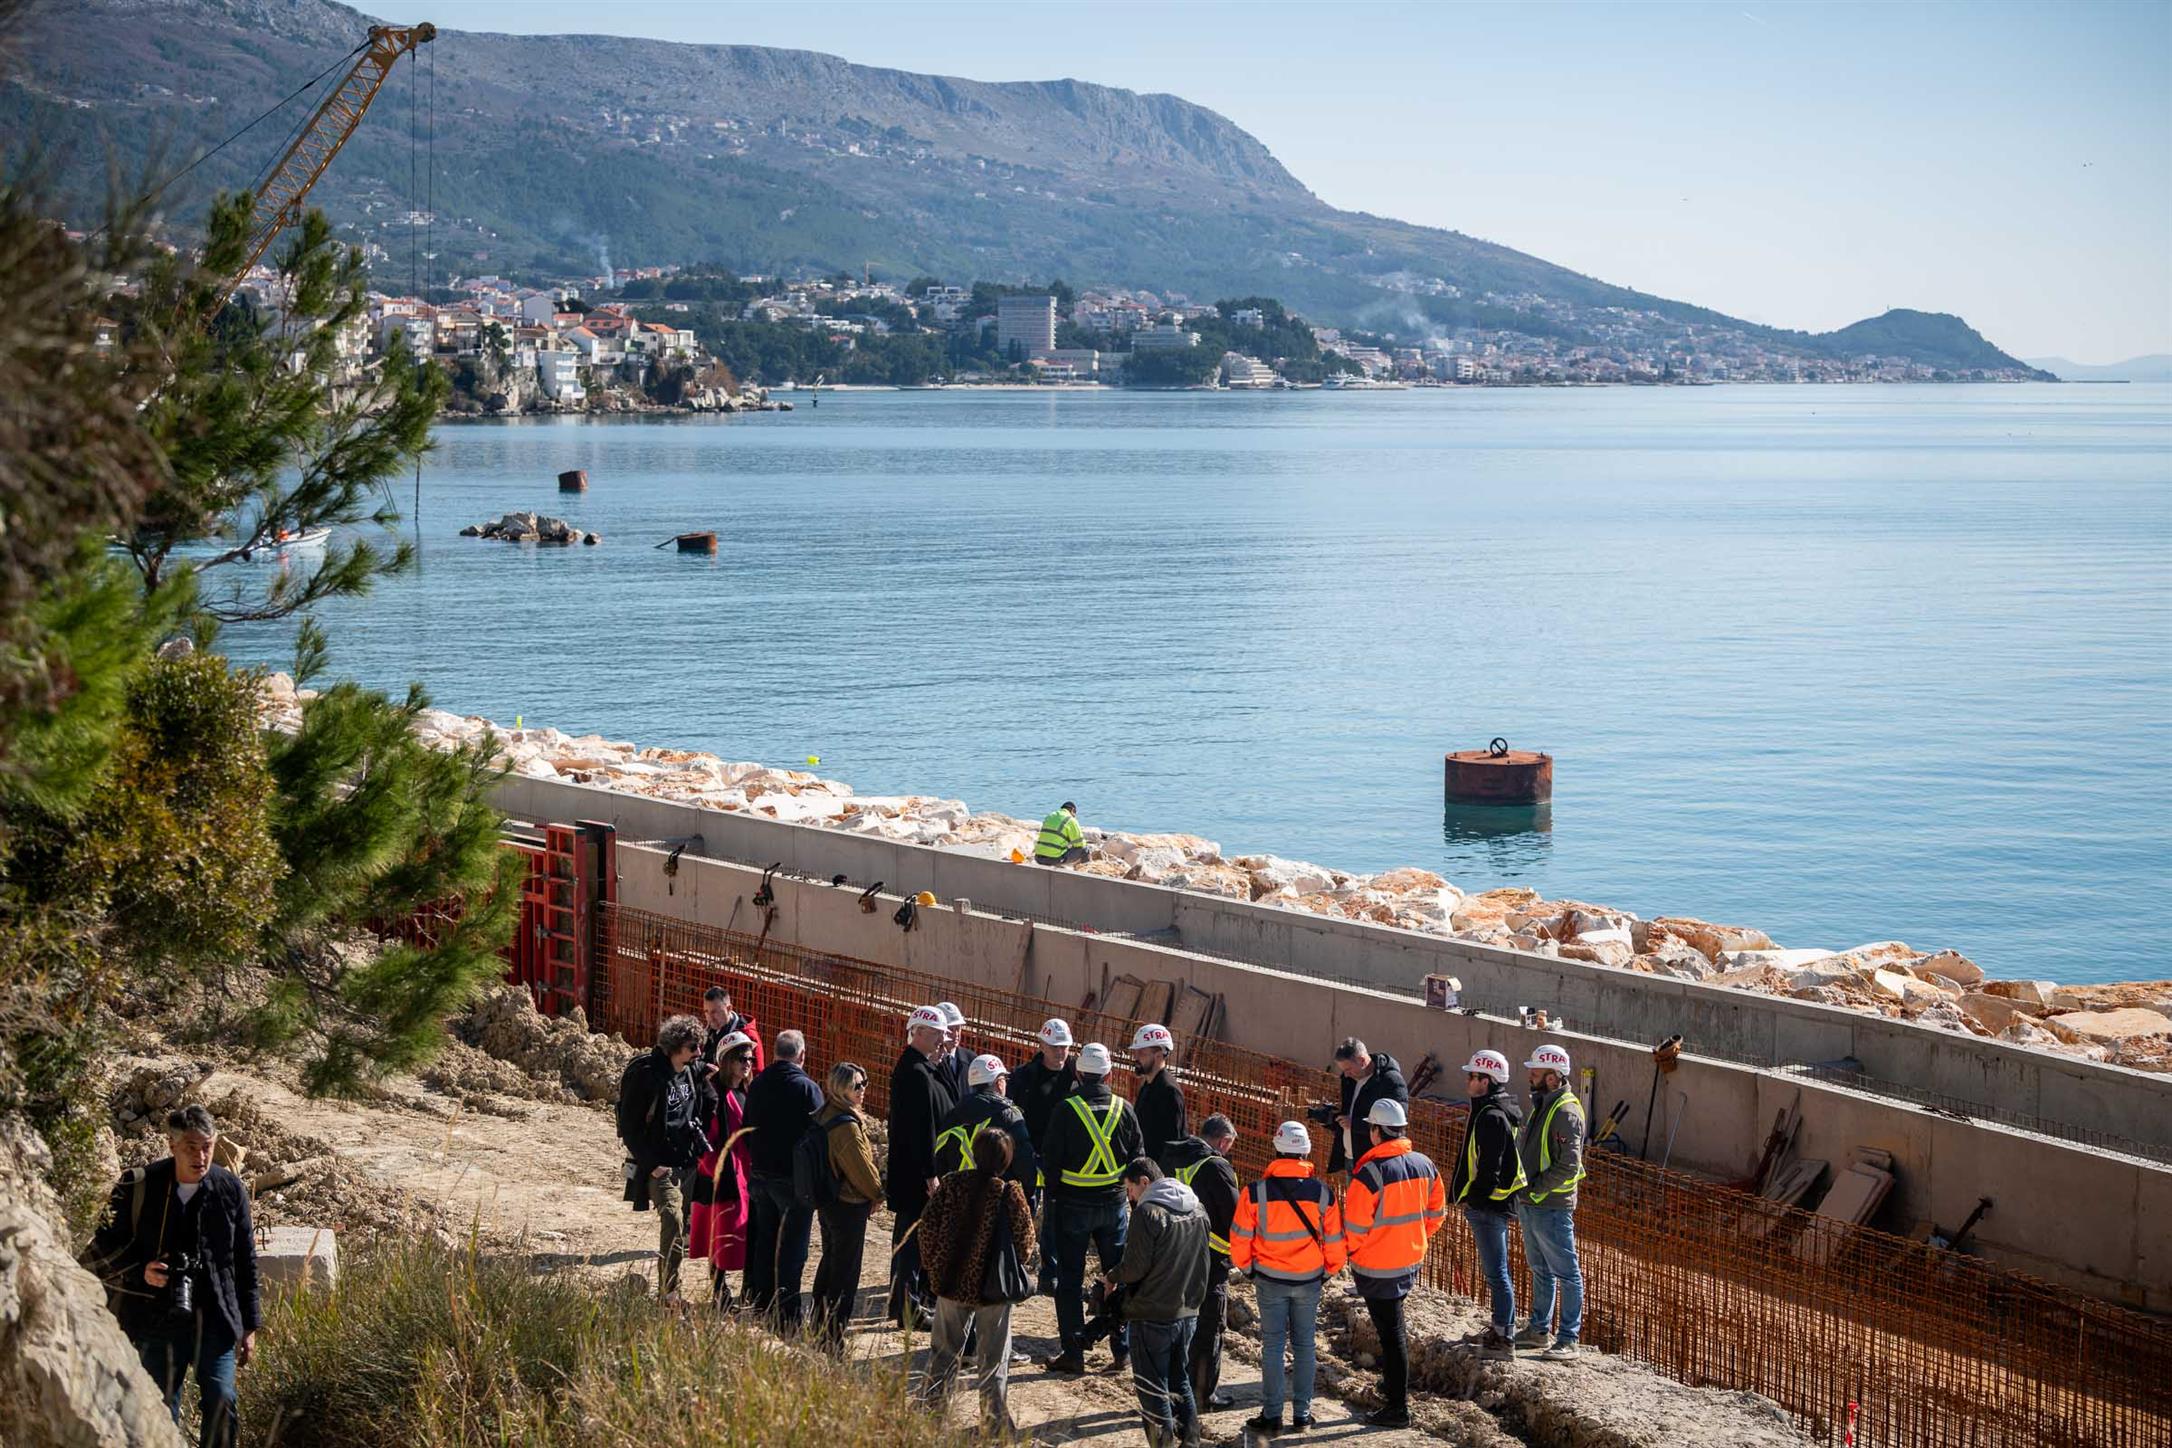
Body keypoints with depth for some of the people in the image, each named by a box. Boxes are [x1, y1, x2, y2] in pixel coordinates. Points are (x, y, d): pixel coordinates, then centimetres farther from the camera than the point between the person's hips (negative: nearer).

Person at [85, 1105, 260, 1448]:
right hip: (158, 1321, -1)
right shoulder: (138, 1187, -7)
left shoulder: (230, 1190, -1)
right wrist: (140, 1273, -18)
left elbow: (245, 1262, 7)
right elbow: (103, 1250, 2)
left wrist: (249, 1325, 8)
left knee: (222, 1409, -3)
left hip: (216, 1321, 1)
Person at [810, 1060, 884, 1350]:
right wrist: (877, 1194, 0)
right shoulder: (847, 1126, -25)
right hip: (849, 1204, -9)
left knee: (830, 1260, 22)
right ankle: (834, 1334, 5)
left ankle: (821, 1324, 32)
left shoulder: (823, 1117, 4)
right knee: (846, 1270, 0)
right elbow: (862, 1166, -20)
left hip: (826, 1202, 9)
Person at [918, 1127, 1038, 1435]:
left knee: (944, 1351, 18)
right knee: (993, 1357, 9)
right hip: (994, 1287, -3)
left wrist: (933, 1266, 10)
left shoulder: (952, 1184, -6)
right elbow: (1025, 1238, -9)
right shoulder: (1010, 1193, -15)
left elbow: (928, 1225, -3)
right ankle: (994, 1420, 13)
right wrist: (1016, 1263, 12)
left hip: (952, 1281, 3)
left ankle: (931, 1409, 24)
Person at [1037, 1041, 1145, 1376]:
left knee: (1069, 1279, 4)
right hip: (1114, 1204, 3)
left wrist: (1053, 1194, 6)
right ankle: (1123, 1348, 18)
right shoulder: (1124, 1109, -3)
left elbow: (1051, 1160, -9)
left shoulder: (1067, 1110, -13)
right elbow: (1138, 1156, 4)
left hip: (1073, 1203, -3)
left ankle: (1073, 1352, 2)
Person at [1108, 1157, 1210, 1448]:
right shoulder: (1198, 1211, 6)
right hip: (1188, 1313, 7)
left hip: (1152, 1317, -7)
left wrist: (1112, 1277, 1)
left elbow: (1135, 1268, -17)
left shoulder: (1148, 1212, -17)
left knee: (1153, 1391, 3)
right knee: (1181, 1383, 19)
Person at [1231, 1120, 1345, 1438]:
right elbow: (1335, 1242, -1)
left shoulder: (1256, 1193, -14)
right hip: (1309, 1280, 1)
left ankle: (1272, 1415, 7)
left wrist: (1247, 1268, 12)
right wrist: (1329, 1271, 17)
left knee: (1272, 1345, 7)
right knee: (1304, 1345, 12)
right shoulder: (1322, 1193, -10)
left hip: (1270, 1280, -1)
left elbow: (1239, 1239, -7)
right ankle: (1302, 1414, 16)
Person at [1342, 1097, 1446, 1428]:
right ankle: (1393, 1385, 37)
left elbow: (1354, 1226, -18)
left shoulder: (1370, 1173, -23)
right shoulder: (1423, 1165, -1)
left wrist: (1353, 1250, 2)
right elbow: (1436, 1212, 10)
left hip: (1377, 1267, -7)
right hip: (1412, 1262, 7)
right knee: (1393, 1328, 24)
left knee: (1391, 1333, 0)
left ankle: (1397, 1408, 6)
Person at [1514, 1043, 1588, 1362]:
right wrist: (1520, 1198, 14)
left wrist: (1533, 1190, -18)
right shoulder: (1539, 1106, 13)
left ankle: (1568, 1340, 2)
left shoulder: (1566, 1112, -18)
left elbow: (1568, 1166, -23)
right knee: (1540, 1270, 19)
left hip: (1552, 1208, -10)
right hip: (1529, 1206, 10)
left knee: (1566, 1273, -2)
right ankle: (1538, 1329, 30)